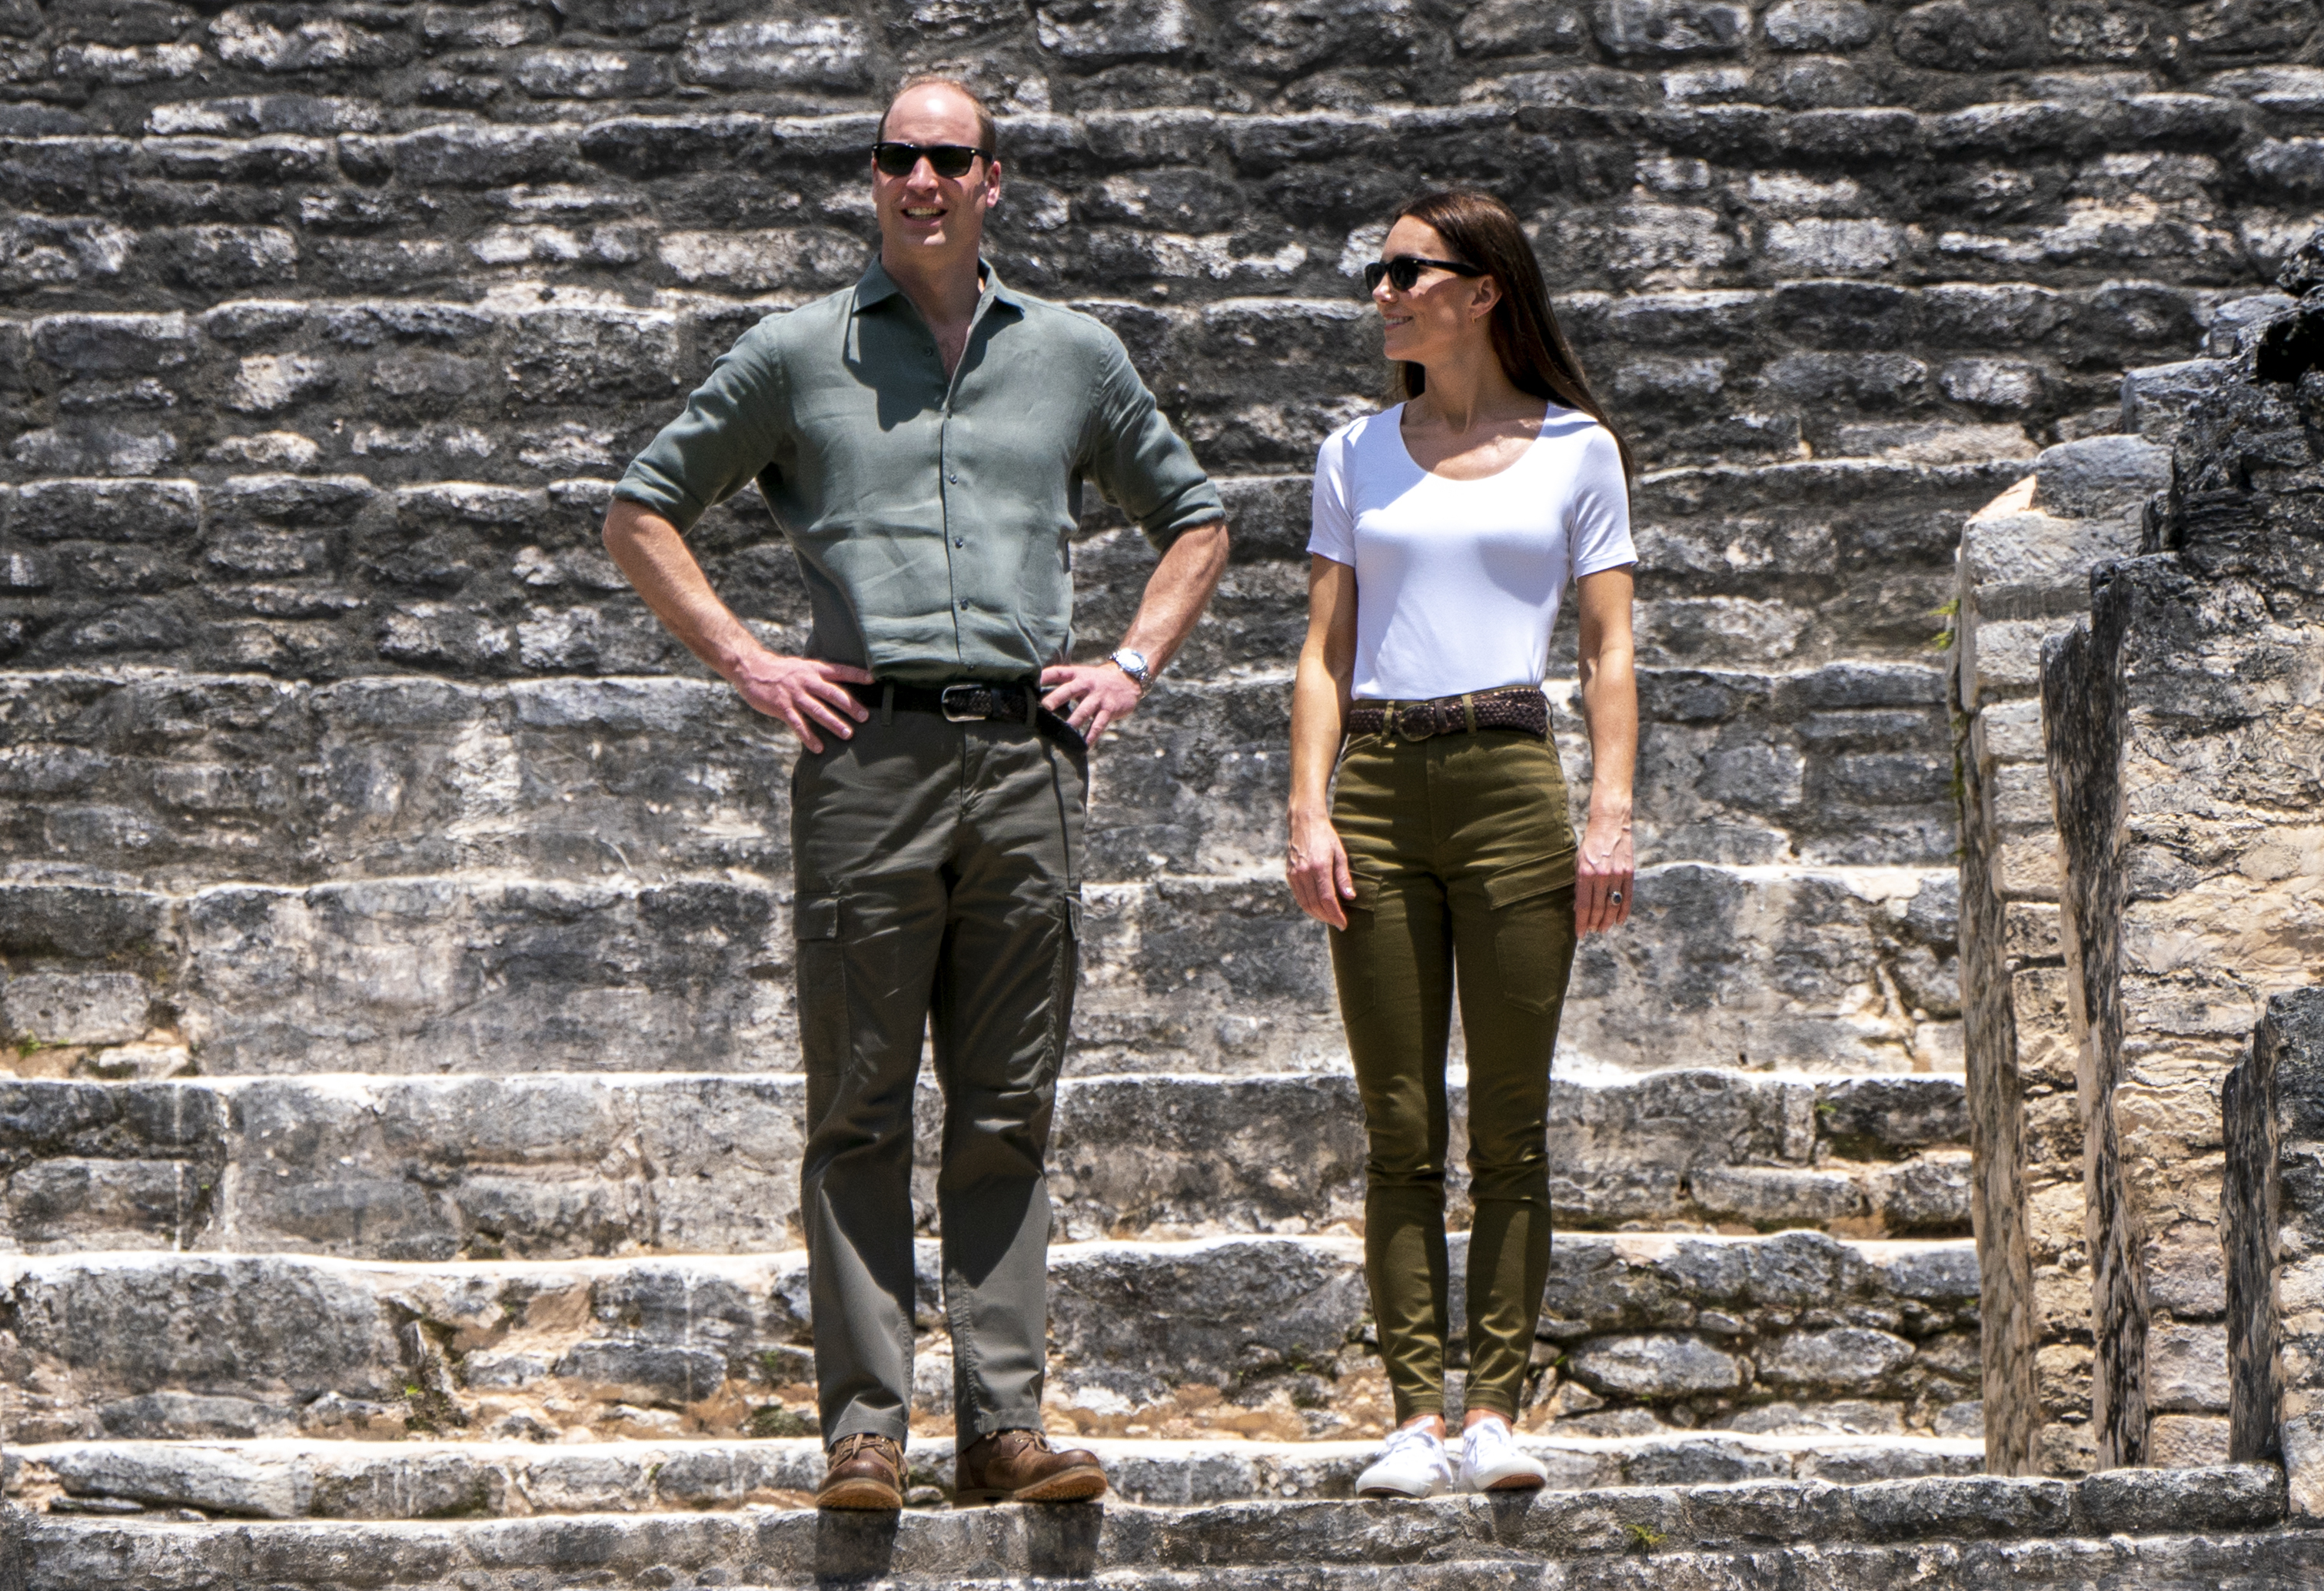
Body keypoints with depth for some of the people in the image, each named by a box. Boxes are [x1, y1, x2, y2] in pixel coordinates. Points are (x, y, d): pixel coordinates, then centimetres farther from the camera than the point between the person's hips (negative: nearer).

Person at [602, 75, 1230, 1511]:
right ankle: (865, 1428, 0)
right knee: (862, 1113, -2)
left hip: (1028, 754, 2)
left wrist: (1134, 665, 11)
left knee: (1008, 1117, 3)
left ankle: (1006, 1424, 5)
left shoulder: (1076, 355, 14)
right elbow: (643, 511, 14)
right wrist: (743, 661, 4)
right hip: (869, 755, -2)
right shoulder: (797, 354, 9)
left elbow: (1194, 519, 26)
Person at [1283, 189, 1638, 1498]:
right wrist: (1310, 813, 0)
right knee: (1402, 1130, 0)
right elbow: (1325, 650, 11)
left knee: (1512, 1126, -2)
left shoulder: (1575, 451, 9)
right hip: (1380, 785, 2)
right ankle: (1417, 1415, 1)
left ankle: (1497, 1409, 1)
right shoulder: (1358, 456, 15)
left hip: (1512, 778, -2)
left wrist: (1612, 811, -6)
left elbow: (1609, 648, 5)